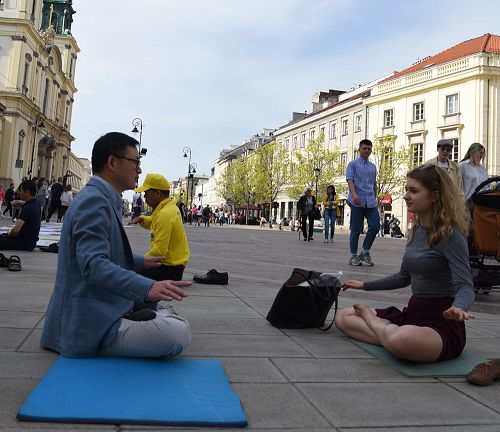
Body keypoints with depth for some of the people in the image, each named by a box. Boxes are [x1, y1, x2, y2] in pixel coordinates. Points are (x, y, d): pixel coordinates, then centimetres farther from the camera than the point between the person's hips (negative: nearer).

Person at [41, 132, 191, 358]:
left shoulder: (101, 199, 13)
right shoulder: (93, 200, -20)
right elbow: (93, 265, -33)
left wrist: (141, 261, 35)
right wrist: (147, 287, -46)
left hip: (100, 311, 11)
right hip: (91, 325, -11)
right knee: (179, 333, -26)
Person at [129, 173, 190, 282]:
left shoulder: (165, 215, -21)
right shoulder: (171, 206, 9)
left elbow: (159, 250, -26)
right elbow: (154, 222, 28)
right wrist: (142, 219, 7)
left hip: (169, 269, -10)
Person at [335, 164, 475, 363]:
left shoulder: (450, 234, -16)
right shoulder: (416, 230, 9)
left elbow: (465, 285, -24)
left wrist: (458, 307, -47)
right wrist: (365, 285, 23)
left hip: (441, 322, -7)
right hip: (412, 313, 7)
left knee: (401, 341, -39)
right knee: (343, 317, 1)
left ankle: (372, 320, -7)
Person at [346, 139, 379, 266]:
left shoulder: (373, 166, 20)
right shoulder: (353, 164, 3)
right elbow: (350, 180, -10)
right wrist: (354, 194, -26)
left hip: (371, 202, 5)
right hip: (357, 202, -5)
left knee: (375, 226, -6)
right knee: (356, 230, 0)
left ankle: (365, 252, 9)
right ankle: (354, 256, 8)